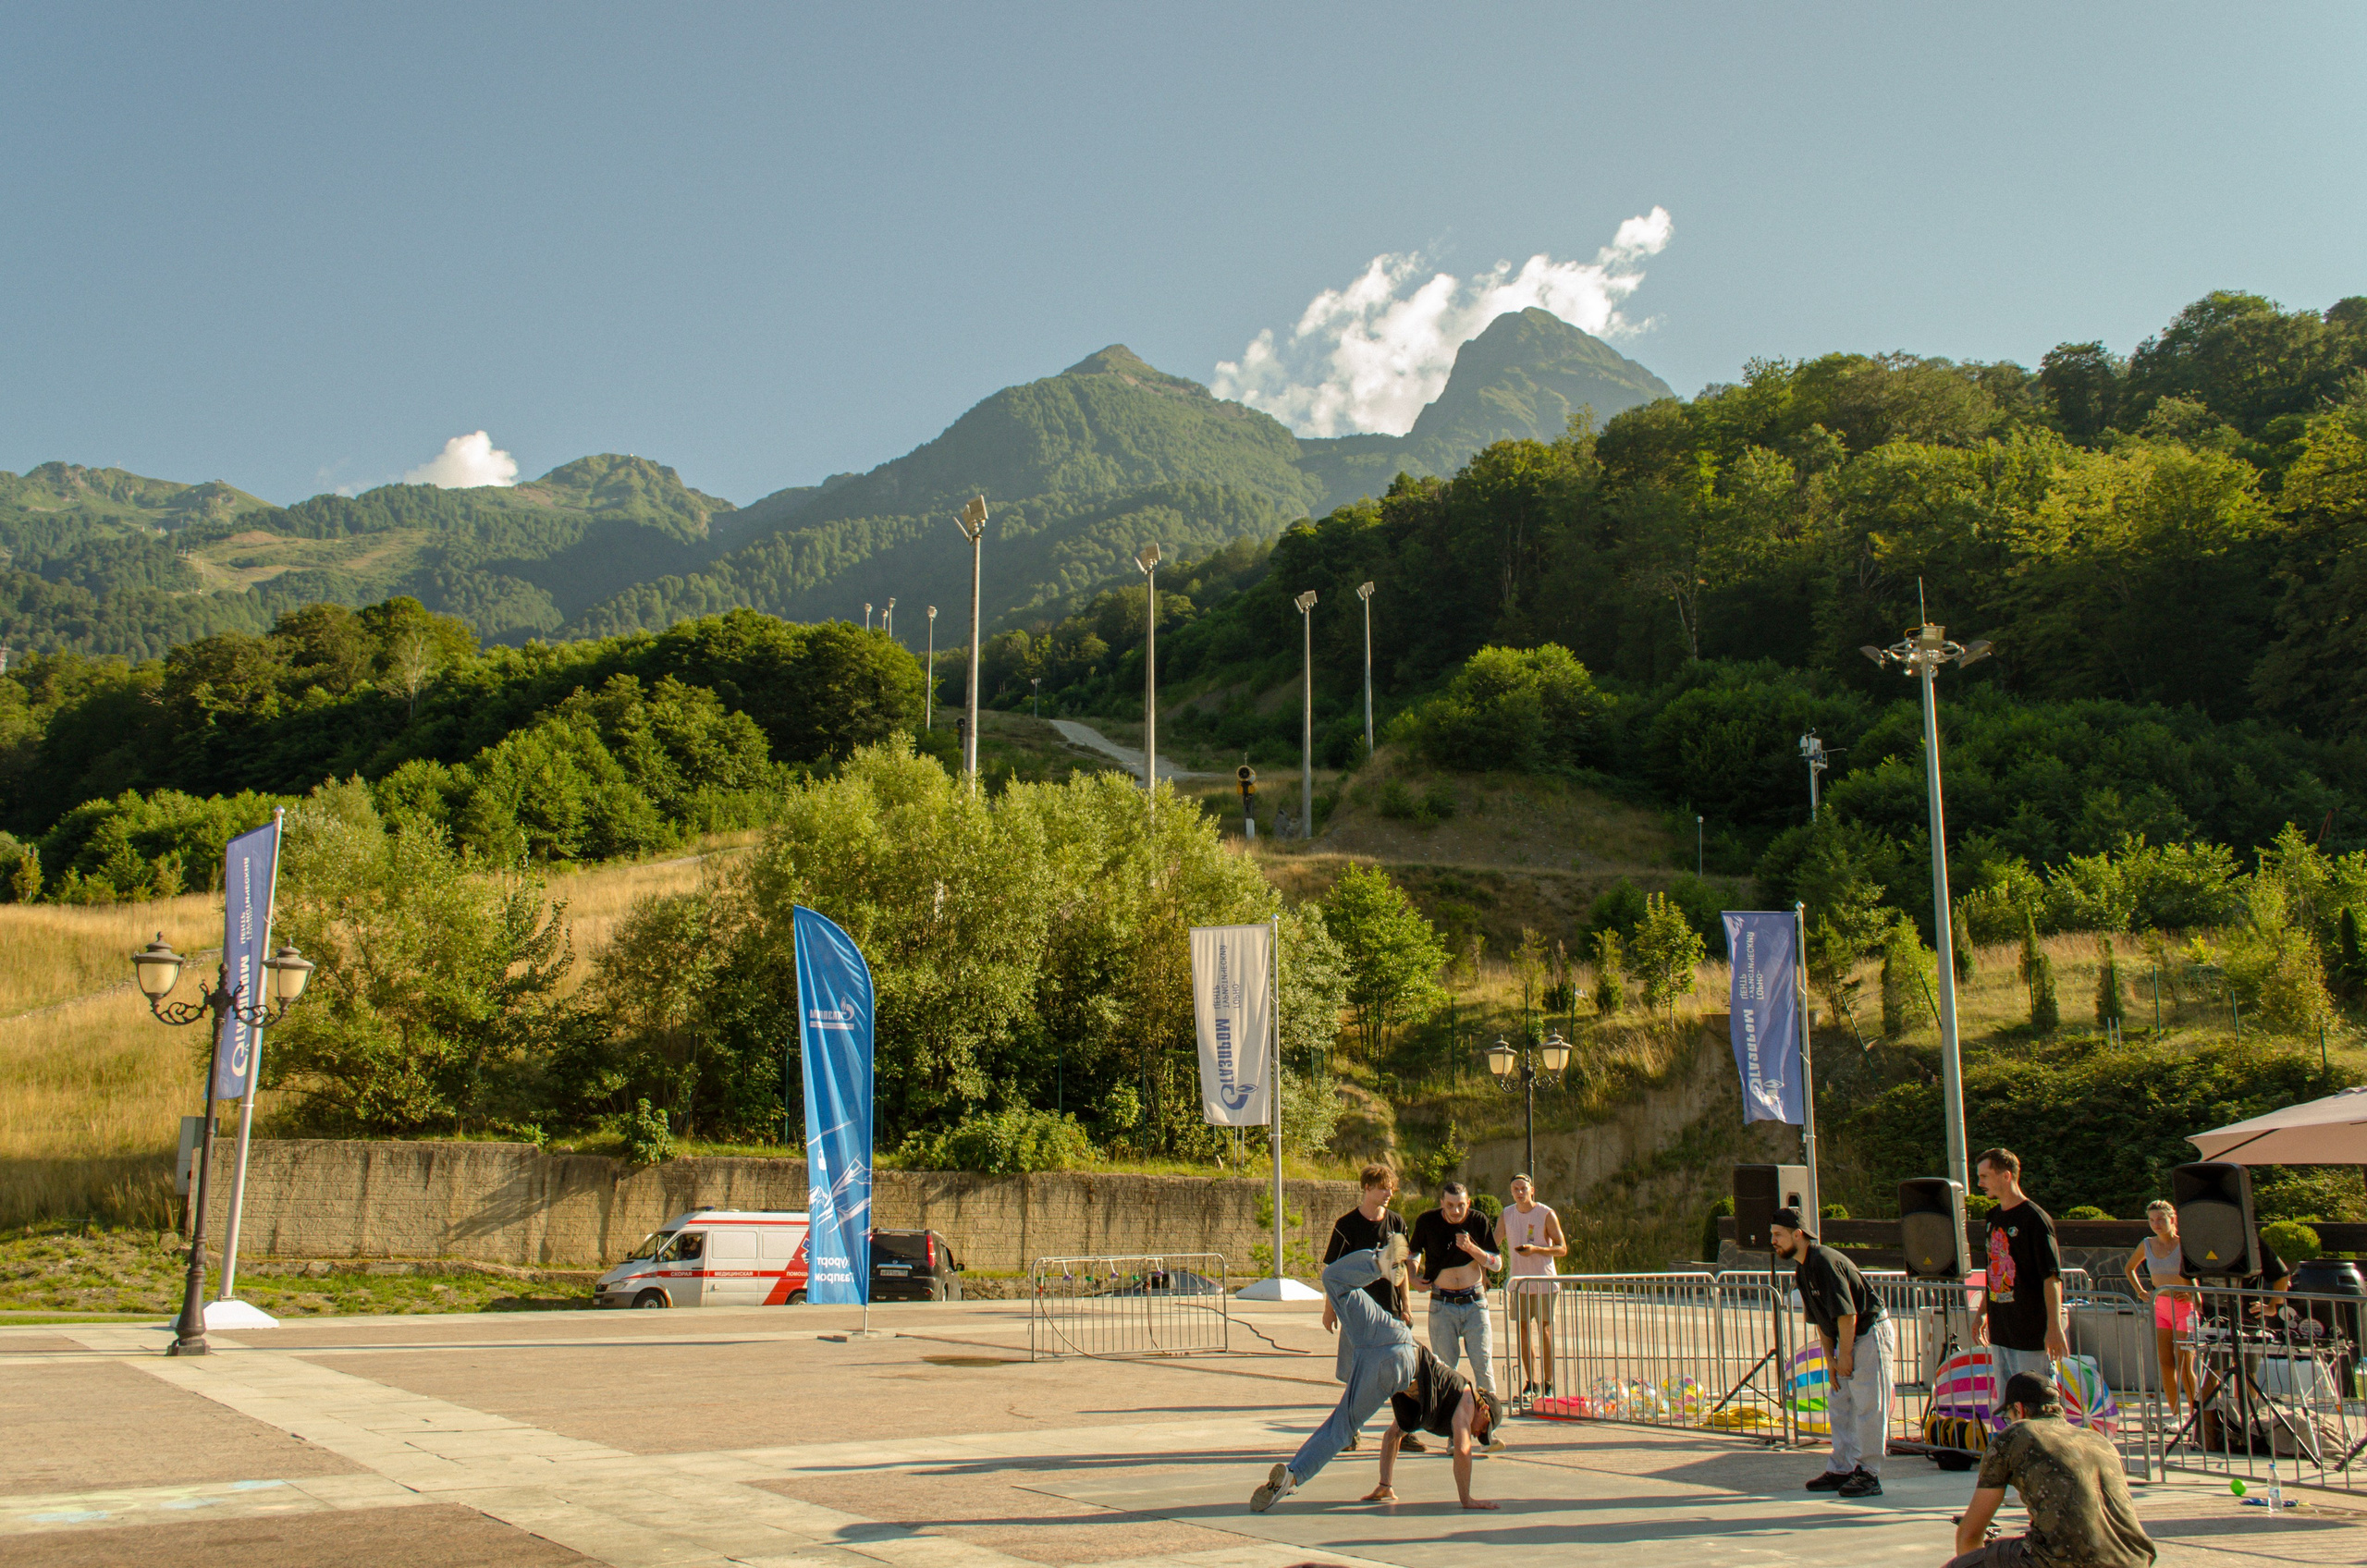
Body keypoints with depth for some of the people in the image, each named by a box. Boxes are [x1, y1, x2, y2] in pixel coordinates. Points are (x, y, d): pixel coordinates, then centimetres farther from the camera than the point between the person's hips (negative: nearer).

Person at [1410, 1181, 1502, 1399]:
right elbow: (1414, 1252, 15)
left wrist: (1471, 1248, -17)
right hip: (1442, 1304, 0)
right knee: (1444, 1364, 2)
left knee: (1483, 1361, -4)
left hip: (1475, 1302, 0)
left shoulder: (1479, 1222, -4)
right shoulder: (1427, 1222, -5)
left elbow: (1497, 1264, -2)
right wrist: (1414, 1276, -2)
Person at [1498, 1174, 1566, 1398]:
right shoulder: (1507, 1215, 6)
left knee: (1544, 1332, -3)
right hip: (1518, 1282, 4)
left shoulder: (1546, 1214, -6)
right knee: (1522, 1332, 5)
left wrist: (1535, 1249, -21)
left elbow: (1562, 1249, -7)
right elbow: (1494, 1244, 4)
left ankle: (1549, 1384, 4)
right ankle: (1530, 1383, 14)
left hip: (1543, 1282, -4)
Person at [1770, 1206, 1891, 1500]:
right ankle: (1841, 1470, 19)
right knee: (1839, 1405, 12)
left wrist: (1845, 1354, -14)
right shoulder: (1802, 1270, 8)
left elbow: (1847, 1313, -22)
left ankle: (1867, 1474, 1)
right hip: (1849, 1340, 10)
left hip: (1871, 1334, -10)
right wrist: (1830, 1359, 10)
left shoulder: (1824, 1262, -22)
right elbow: (1820, 1320, 14)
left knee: (1868, 1407, -5)